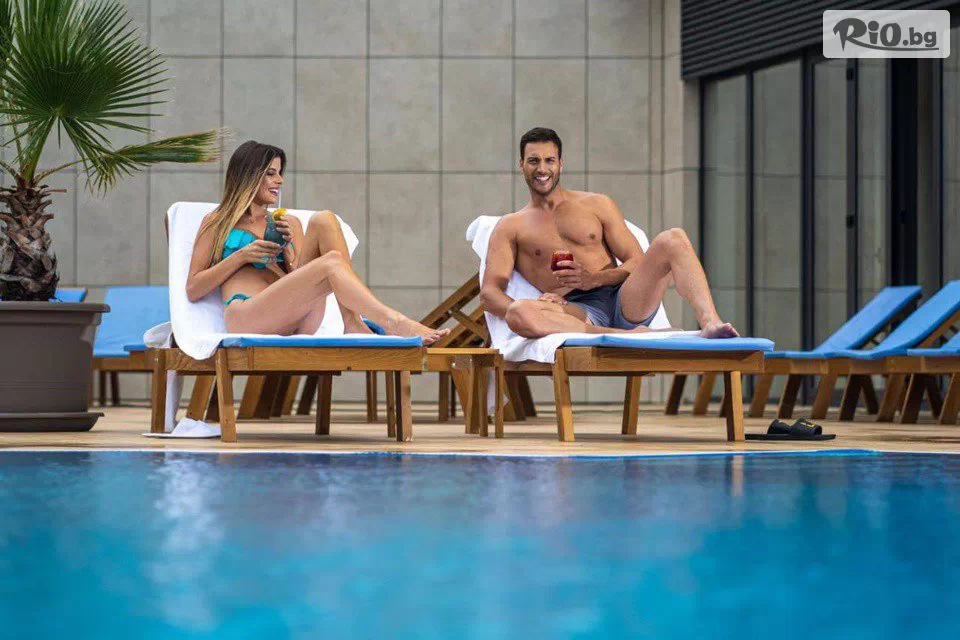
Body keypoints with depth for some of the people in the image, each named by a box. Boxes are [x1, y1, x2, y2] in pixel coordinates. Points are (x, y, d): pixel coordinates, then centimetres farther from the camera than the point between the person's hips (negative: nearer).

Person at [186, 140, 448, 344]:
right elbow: (193, 290, 11)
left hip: (294, 325, 5)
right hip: (243, 317, -5)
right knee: (332, 263, -29)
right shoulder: (217, 222, 20)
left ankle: (353, 324, -28)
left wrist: (288, 251, 4)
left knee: (323, 220, -14)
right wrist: (241, 256, 1)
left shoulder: (288, 223, 30)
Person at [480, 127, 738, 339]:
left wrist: (593, 279, -8)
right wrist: (524, 310, -18)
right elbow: (489, 293, 6)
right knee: (517, 314, -38)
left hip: (624, 302, 2)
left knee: (673, 240, -20)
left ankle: (710, 324, -43)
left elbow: (638, 262, 14)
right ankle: (632, 337, -43)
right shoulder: (510, 227, 18)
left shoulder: (598, 205, 22)